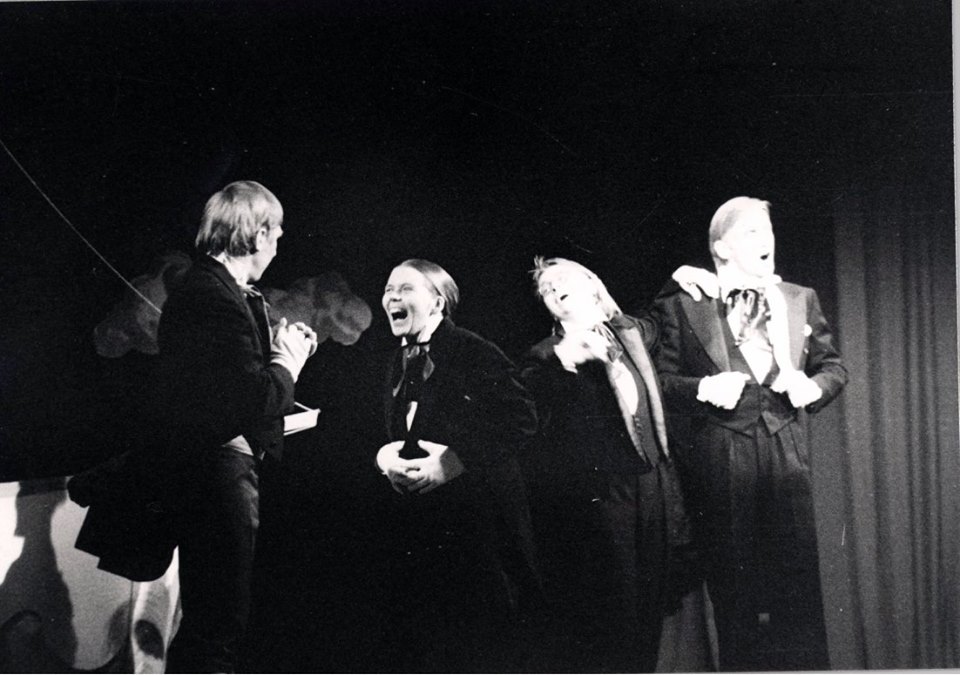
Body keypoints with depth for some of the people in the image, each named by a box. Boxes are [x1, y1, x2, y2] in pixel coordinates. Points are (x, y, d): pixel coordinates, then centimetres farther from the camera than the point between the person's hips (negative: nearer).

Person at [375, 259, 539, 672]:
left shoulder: (473, 352, -9)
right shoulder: (399, 366, 15)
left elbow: (522, 419, -16)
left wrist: (455, 459, -20)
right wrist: (385, 456, -2)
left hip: (479, 517, -7)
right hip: (419, 523, 7)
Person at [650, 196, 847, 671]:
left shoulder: (800, 300, 11)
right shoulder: (683, 305, -1)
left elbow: (832, 365, 18)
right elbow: (659, 378, 0)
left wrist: (814, 387, -2)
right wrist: (703, 389, -17)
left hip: (786, 453, 3)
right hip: (719, 461, -3)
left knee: (798, 576, 4)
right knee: (733, 582, 4)